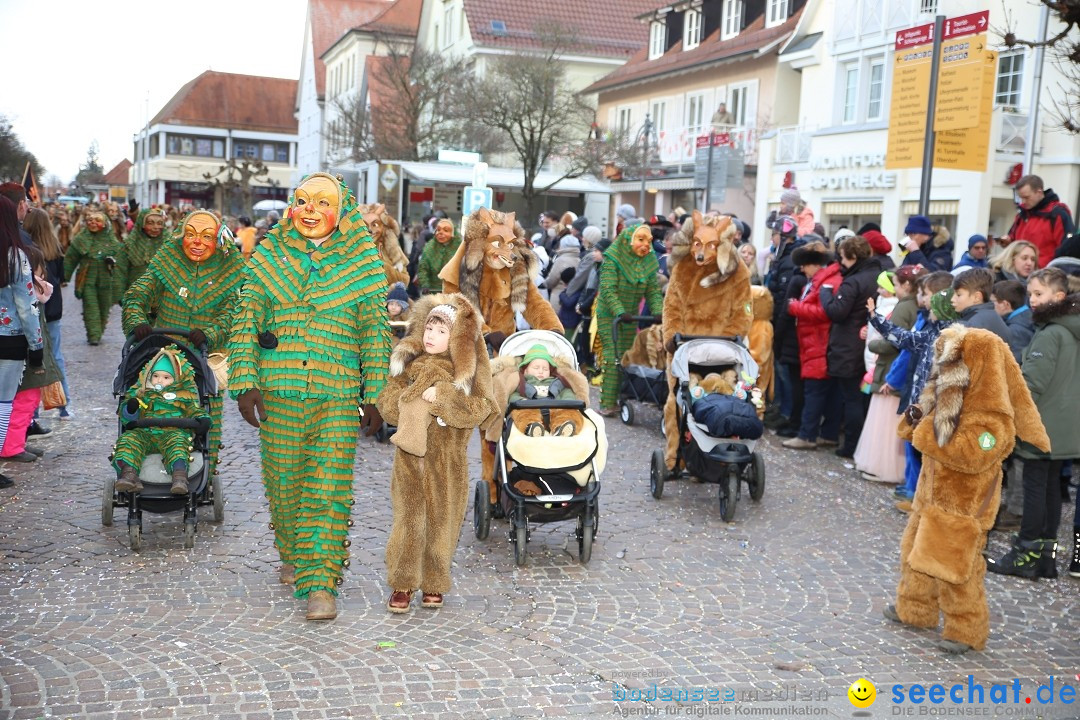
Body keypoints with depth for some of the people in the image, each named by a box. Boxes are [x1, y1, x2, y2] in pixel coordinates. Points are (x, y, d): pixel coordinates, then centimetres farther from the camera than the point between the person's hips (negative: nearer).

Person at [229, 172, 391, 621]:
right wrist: (245, 382, -6)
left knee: (329, 486, -7)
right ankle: (292, 554, 36)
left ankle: (320, 583, -3)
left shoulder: (362, 260, 3)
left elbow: (376, 330, 4)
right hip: (278, 389, 2)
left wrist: (374, 395, 0)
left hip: (338, 392, -2)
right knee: (283, 478, 12)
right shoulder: (269, 255, 7)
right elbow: (245, 319, 5)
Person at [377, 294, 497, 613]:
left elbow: (480, 408, -12)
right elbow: (386, 401, 4)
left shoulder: (469, 369, -2)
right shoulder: (409, 362, 6)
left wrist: (442, 396, -19)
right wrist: (414, 399, -13)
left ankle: (434, 583, 24)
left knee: (441, 519, 7)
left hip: (448, 458, -1)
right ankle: (402, 584, 10)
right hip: (411, 455, 1)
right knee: (408, 518, -3)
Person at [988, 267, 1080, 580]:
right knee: (1050, 487, 12)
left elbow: (1031, 382, -21)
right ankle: (1046, 552, 19)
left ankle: (1025, 554, 4)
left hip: (1042, 426, -9)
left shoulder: (1049, 334, -17)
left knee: (1035, 486, -3)